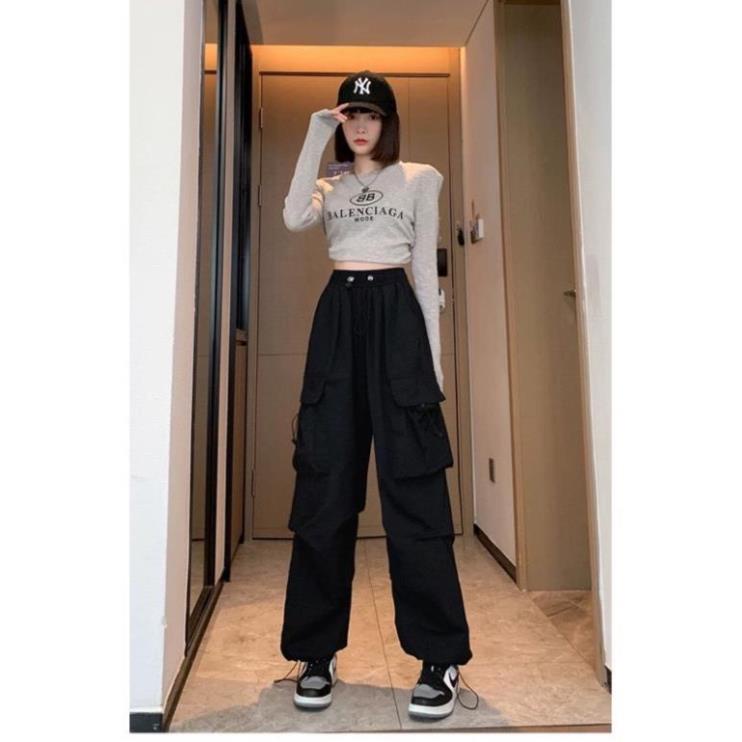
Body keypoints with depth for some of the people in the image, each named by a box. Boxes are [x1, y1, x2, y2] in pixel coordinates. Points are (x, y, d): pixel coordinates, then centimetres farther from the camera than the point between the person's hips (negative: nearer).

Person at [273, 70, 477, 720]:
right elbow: (293, 219, -4)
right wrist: (315, 138, 2)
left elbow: (427, 272, 5)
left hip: (396, 319, -3)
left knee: (412, 489, -6)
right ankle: (318, 653, 15)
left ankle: (442, 659, 7)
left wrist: (433, 361, -1)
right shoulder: (330, 185, 20)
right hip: (337, 321, 3)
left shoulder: (420, 179, 13)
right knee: (325, 491, 1)